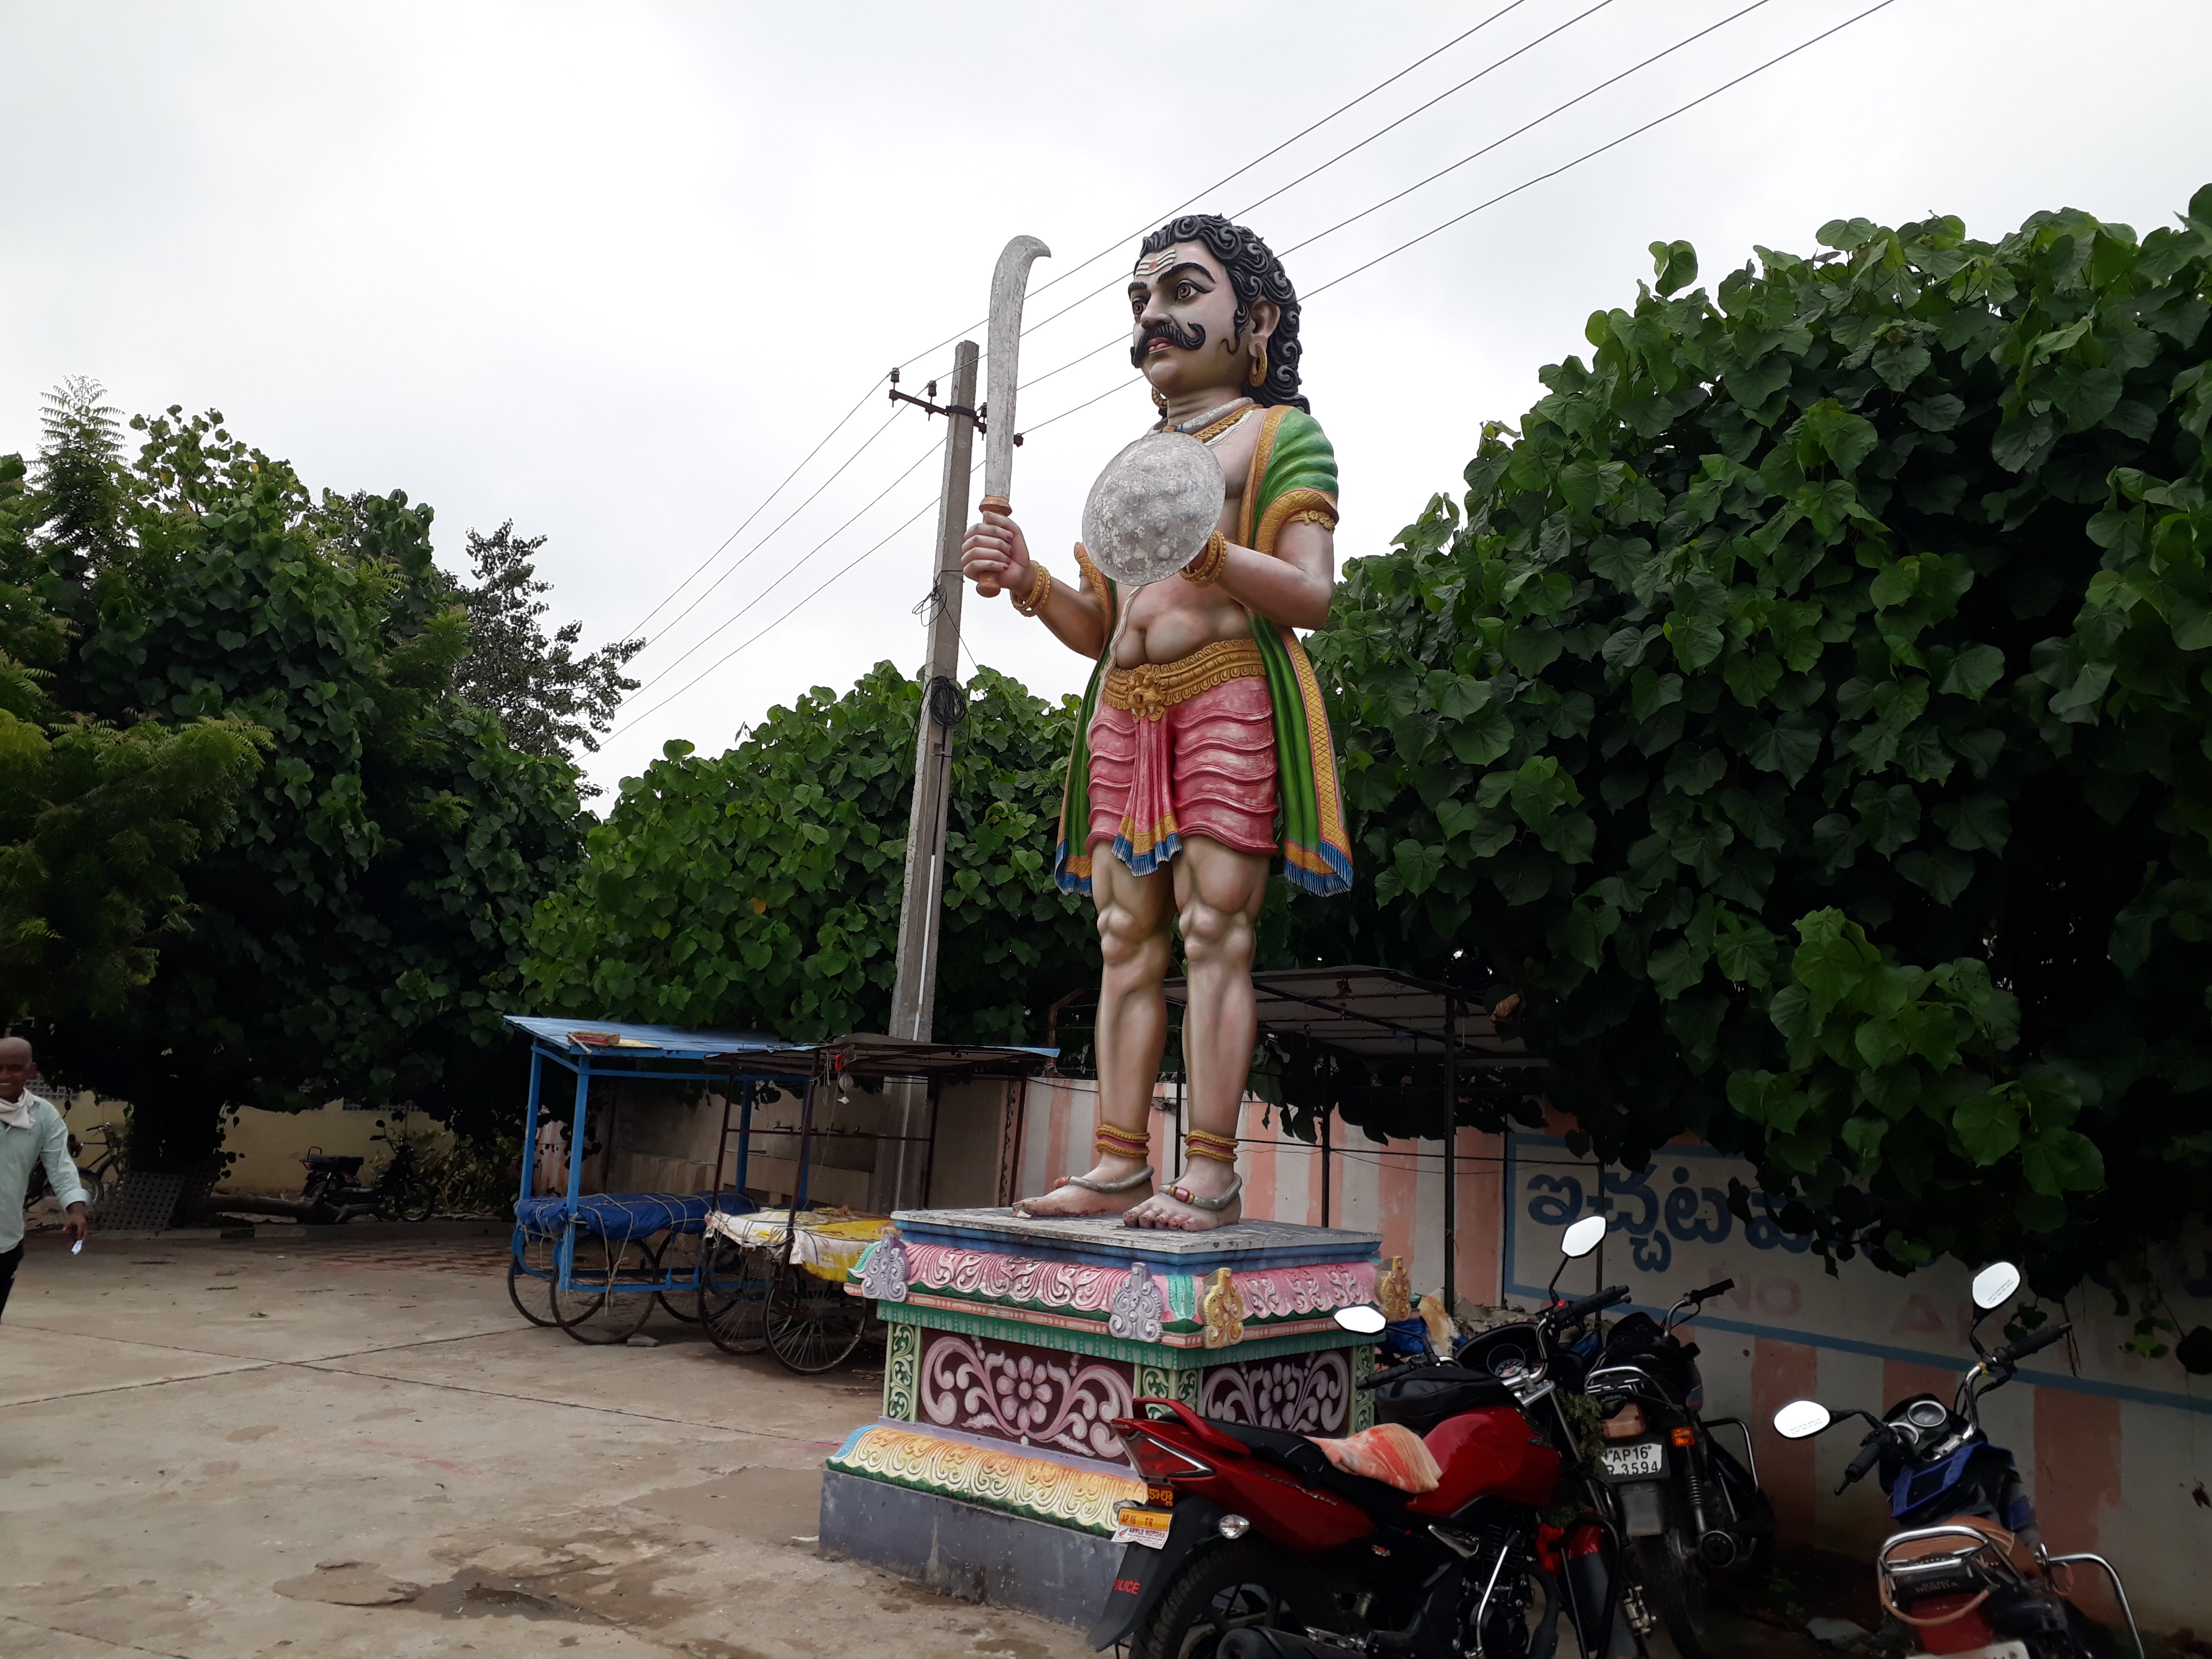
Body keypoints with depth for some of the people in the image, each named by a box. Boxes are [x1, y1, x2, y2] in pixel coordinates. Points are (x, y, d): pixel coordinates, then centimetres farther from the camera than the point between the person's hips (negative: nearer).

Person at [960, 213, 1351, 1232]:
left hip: (1229, 697, -6)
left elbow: (1312, 595, -7)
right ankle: (1117, 1164, 3)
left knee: (1214, 928, -11)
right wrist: (1027, 581, 2)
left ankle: (1210, 1174, -9)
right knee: (1127, 937, 1)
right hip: (1124, 709, 7)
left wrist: (1207, 553, -24)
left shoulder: (1282, 433, 7)